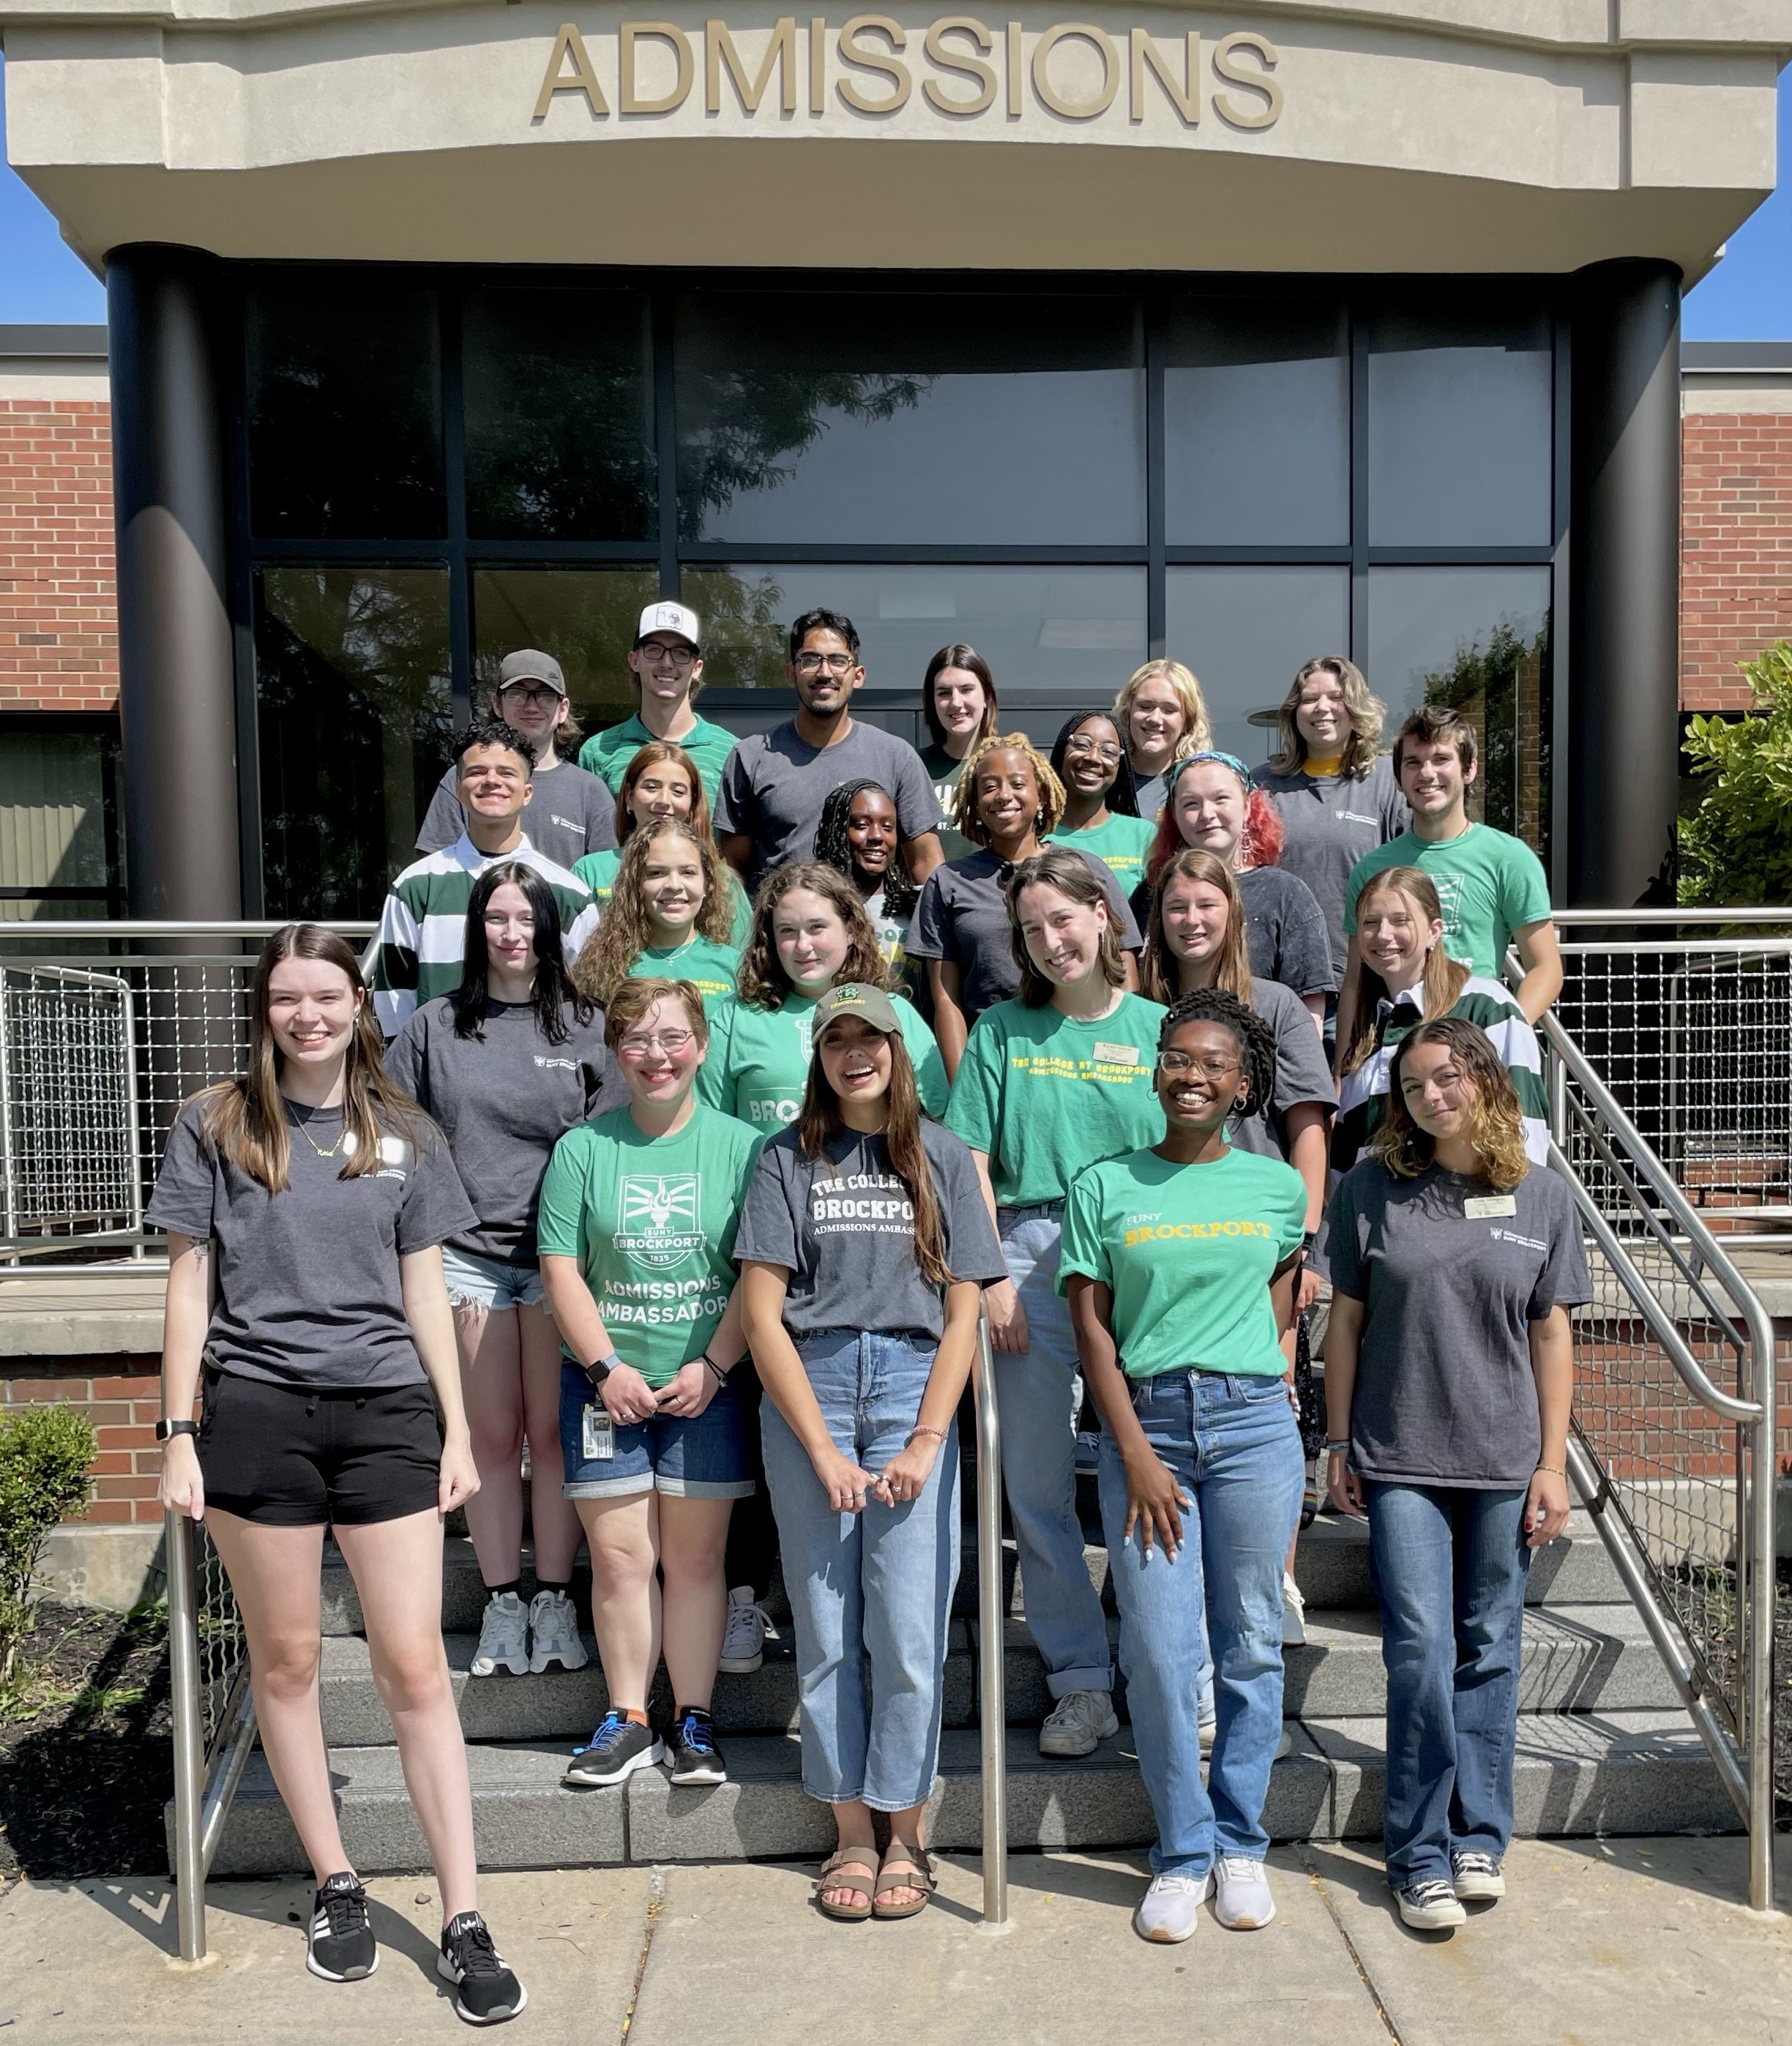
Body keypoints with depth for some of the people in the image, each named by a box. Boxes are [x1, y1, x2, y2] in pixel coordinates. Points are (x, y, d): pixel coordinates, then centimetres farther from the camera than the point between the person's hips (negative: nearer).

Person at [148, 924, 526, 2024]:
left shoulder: (404, 1134, 7)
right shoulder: (216, 1126, 3)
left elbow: (425, 1291, 9)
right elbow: (190, 1284, 4)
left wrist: (458, 1431, 5)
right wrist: (180, 1433, -2)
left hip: (387, 1413, 0)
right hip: (257, 1415, 0)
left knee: (415, 1665, 0)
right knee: (288, 1660, 11)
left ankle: (465, 1922, 9)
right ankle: (336, 1885, 29)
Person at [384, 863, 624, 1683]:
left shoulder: (587, 1026, 4)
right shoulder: (434, 1026, 6)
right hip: (466, 1255, 1)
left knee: (554, 1433, 4)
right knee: (492, 1437, 8)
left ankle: (555, 1600, 17)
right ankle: (502, 1605, 20)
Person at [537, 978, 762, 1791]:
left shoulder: (740, 1146, 1)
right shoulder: (581, 1148, 4)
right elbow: (561, 1269, 1)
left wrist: (712, 1366, -10)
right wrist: (607, 1368, -8)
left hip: (706, 1388, -1)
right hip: (606, 1383, 1)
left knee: (695, 1558, 5)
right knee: (619, 1557, 4)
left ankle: (693, 1722, 18)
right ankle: (627, 1722, 18)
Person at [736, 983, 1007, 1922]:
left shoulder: (941, 1157, 7)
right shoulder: (787, 1160, 5)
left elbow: (964, 1313, 4)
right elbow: (762, 1317, 0)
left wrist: (925, 1440, -5)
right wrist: (824, 1452, -6)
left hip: (912, 1382, 0)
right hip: (805, 1389, 0)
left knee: (907, 1627, -1)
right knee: (825, 1627, 6)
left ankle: (906, 1835, 16)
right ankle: (851, 1832, 20)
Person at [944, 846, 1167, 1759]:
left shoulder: (1156, 1028, 7)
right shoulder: (1002, 1030, 9)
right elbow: (973, 1164, 4)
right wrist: (992, 1278, -4)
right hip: (1029, 1260, 1)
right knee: (1038, 1487, 5)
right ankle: (1082, 1682, 19)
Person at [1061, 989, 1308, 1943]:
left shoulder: (1277, 1187, 7)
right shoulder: (1103, 1186, 3)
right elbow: (1092, 1329, 0)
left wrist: (1246, 1372, 8)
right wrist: (1137, 1453, -7)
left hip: (1253, 1423, 1)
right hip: (1143, 1422, -1)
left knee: (1252, 1644, 6)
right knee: (1158, 1649, -1)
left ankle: (1240, 1846, 23)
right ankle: (1182, 1854, 16)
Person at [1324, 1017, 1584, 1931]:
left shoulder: (1543, 1197, 2)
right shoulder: (1372, 1188, -1)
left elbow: (1552, 1334, 5)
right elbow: (1346, 1319, 3)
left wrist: (1552, 1463, 2)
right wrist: (1339, 1444, 2)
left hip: (1504, 1461, 1)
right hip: (1399, 1459, -1)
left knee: (1488, 1652, 10)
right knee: (1420, 1650, -3)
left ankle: (1477, 1838, 25)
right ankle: (1421, 1855, 10)